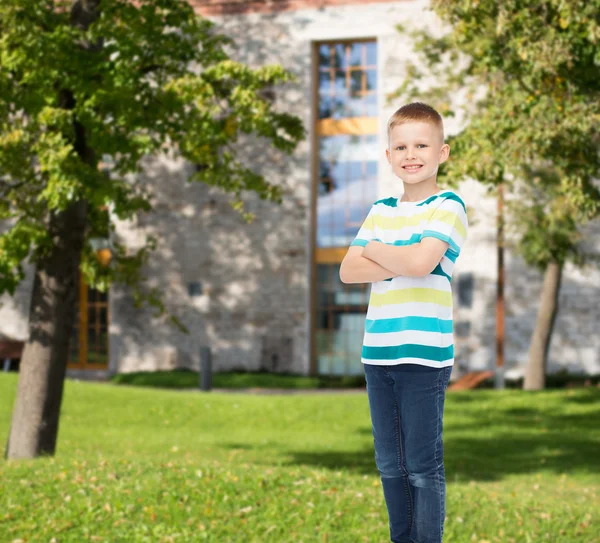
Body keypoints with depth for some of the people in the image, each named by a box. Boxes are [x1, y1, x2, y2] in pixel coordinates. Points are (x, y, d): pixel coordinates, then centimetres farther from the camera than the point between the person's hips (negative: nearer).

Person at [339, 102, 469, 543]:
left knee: (424, 467, 0)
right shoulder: (381, 211, 14)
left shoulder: (448, 206, -4)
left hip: (425, 354, -6)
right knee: (390, 465, 14)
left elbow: (421, 261, -20)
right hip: (378, 352, 6)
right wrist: (400, 264, -10)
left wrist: (376, 251, -2)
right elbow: (348, 271, 5)